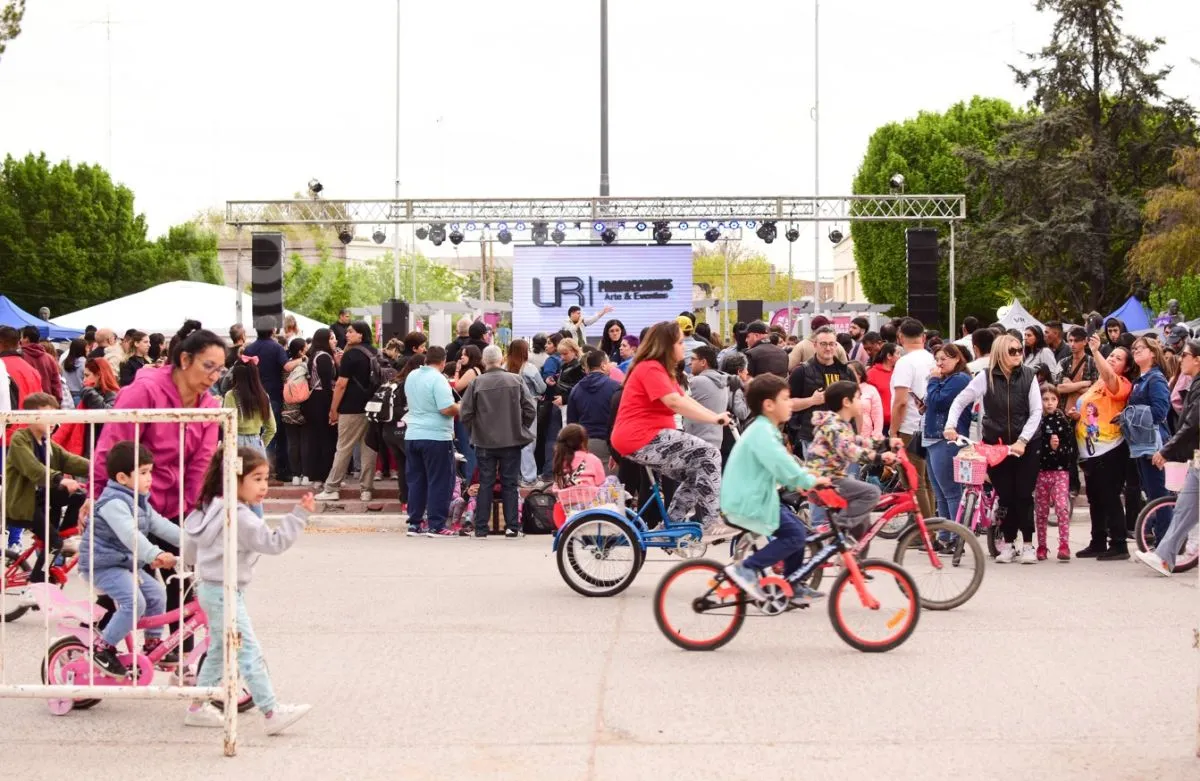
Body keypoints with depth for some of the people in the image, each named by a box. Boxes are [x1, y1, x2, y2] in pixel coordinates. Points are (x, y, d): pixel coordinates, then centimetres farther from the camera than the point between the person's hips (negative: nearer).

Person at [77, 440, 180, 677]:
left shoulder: (139, 501, 11)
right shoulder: (114, 502, -23)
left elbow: (159, 525, 14)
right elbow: (129, 534, -37)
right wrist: (154, 555, -48)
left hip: (125, 563, 10)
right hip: (104, 564, -10)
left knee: (156, 592, 10)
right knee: (134, 602, -23)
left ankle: (153, 643, 23)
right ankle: (102, 648, -13)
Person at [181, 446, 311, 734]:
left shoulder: (212, 509, 11)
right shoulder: (239, 517, -21)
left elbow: (190, 548, 21)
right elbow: (274, 542, -25)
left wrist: (191, 561, 42)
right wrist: (299, 515, -25)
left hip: (209, 588, 10)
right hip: (224, 591, -10)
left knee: (218, 650, 20)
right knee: (249, 653, -13)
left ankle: (198, 707, 26)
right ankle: (271, 713, -16)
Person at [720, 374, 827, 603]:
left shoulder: (766, 430, 17)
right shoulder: (761, 432, -19)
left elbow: (781, 462, 24)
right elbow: (780, 464, -29)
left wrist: (805, 475, 12)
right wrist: (810, 481, -22)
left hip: (755, 498, 11)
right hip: (748, 503, -11)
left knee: (796, 528, 12)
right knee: (794, 535, -12)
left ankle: (792, 587, 18)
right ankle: (746, 569, -12)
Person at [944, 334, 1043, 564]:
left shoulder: (1028, 377, -3)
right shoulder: (986, 378, -4)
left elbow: (1036, 412, -6)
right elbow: (960, 401, -3)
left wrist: (1022, 441, -15)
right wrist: (950, 426, -18)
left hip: (1026, 444, 0)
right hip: (995, 444, 0)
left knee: (1023, 495, -3)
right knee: (1005, 496, 1)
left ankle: (1028, 545, 6)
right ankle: (1008, 544, 13)